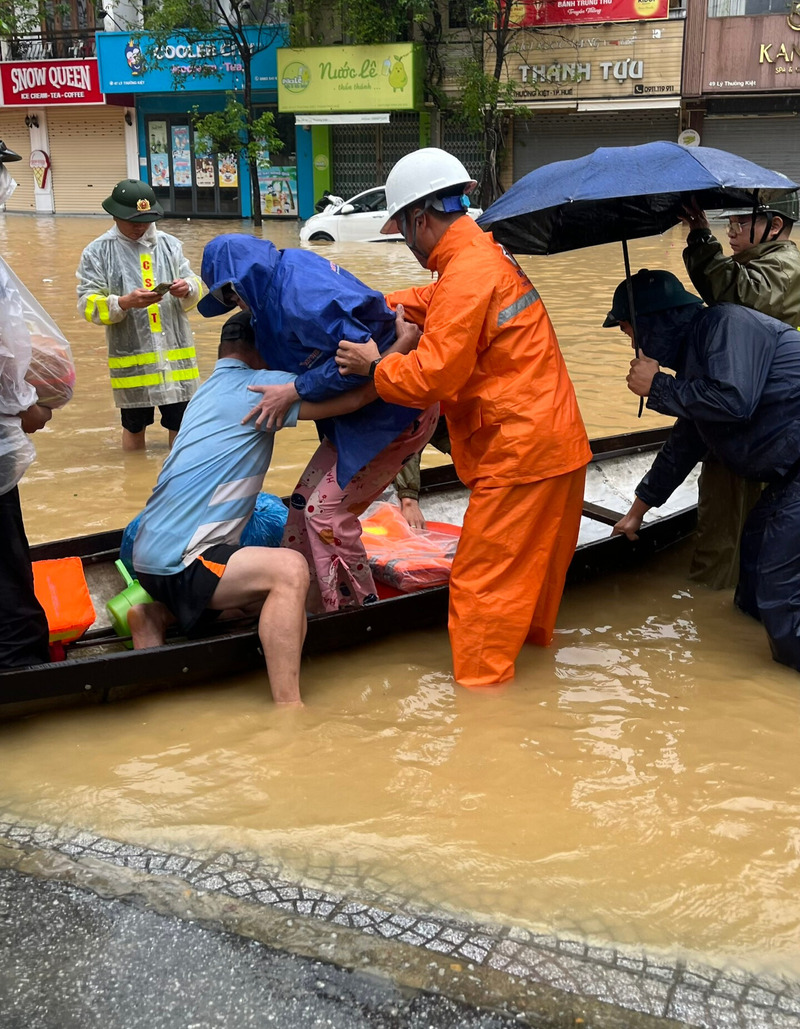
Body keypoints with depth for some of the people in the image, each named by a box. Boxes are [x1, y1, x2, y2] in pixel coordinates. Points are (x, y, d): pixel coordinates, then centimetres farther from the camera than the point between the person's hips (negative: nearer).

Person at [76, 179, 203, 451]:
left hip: (176, 355, 2)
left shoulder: (170, 244, 7)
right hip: (131, 359, -2)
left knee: (180, 424, 11)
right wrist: (125, 302, -25)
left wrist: (187, 289, -15)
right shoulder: (97, 252, -3)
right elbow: (88, 305, -9)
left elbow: (194, 290, 9)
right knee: (134, 426, 12)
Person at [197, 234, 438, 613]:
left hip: (394, 411, -10)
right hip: (360, 410, 10)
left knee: (327, 511, -10)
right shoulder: (290, 268, 5)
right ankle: (304, 610, 21)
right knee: (305, 500, 11)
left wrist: (293, 391, -22)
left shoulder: (299, 296, -25)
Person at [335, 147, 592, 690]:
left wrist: (376, 365, -6)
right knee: (533, 568, 25)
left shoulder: (467, 274, -19)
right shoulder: (490, 254, 13)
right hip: (558, 443, 10)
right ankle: (532, 643, 43)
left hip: (521, 452, -10)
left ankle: (481, 690, 5)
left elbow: (432, 375, -22)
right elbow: (438, 302, 28)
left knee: (482, 580, -2)